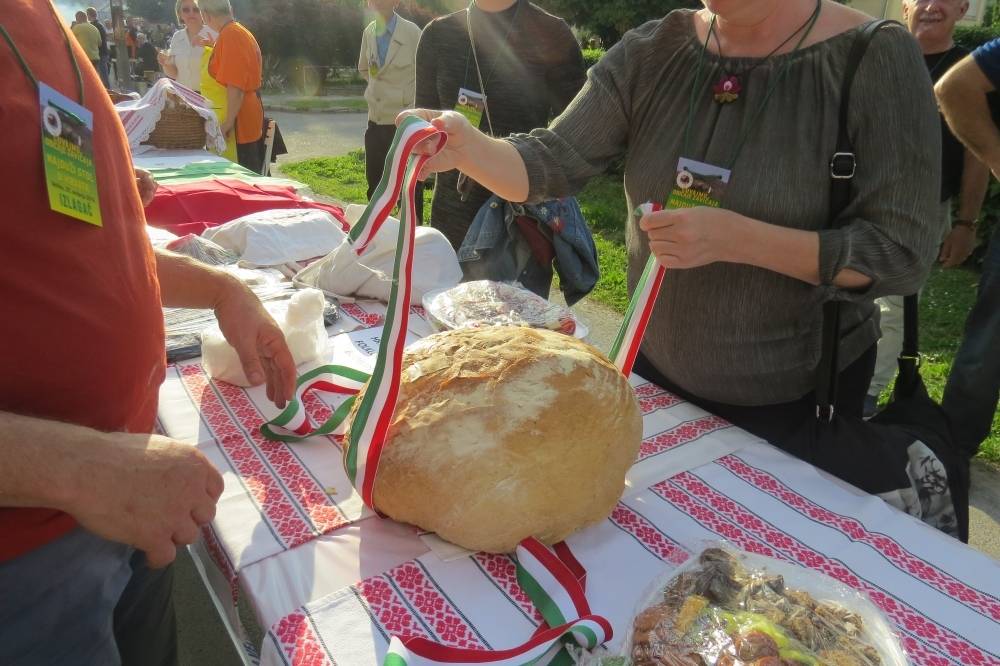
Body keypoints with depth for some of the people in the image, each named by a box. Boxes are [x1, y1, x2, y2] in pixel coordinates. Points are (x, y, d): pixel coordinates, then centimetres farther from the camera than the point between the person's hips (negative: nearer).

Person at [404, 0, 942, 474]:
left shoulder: (876, 59, -17)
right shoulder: (652, 52, -7)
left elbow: (906, 254, -19)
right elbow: (553, 163, -12)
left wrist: (737, 239, -31)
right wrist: (467, 148, -32)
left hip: (797, 399, -3)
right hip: (656, 371, 4)